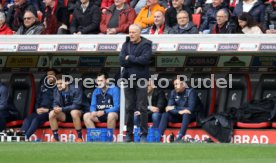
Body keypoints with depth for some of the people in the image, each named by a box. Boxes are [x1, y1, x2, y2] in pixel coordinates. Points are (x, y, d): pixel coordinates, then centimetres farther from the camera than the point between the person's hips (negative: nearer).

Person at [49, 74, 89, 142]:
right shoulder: (57, 91, -2)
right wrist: (56, 108, -28)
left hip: (80, 112, -5)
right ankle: (56, 138, -11)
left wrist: (62, 109, -33)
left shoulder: (76, 89, -20)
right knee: (52, 114, -19)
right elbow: (56, 103, -1)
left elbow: (76, 105, -25)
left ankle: (79, 137, -28)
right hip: (65, 114, 5)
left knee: (74, 112, -39)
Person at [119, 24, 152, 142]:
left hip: (141, 79, -4)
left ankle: (144, 134, 0)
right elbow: (122, 61, -1)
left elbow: (145, 59, -16)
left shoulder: (146, 45, -1)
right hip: (128, 78, 4)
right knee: (129, 108, 5)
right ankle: (129, 134, 10)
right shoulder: (126, 44, 11)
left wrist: (129, 58, -7)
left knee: (142, 108, -4)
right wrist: (136, 60, -9)